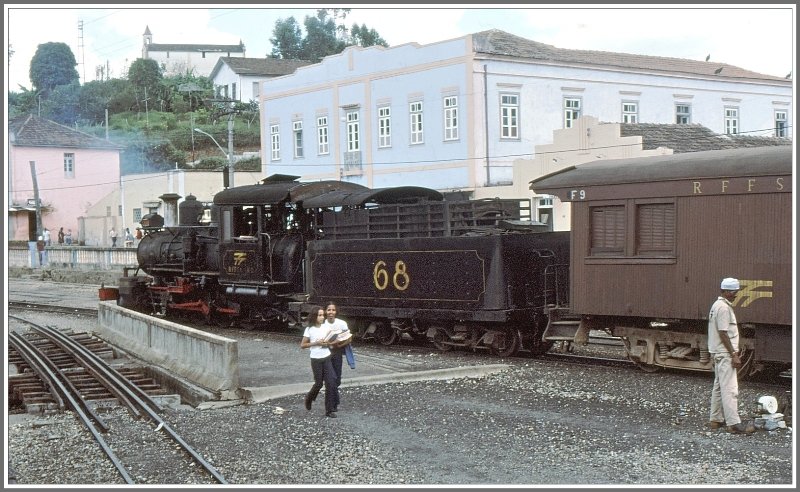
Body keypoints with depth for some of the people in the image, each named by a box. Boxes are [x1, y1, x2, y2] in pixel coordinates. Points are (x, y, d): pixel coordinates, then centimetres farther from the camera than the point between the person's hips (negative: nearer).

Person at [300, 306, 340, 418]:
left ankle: (329, 410, 1)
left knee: (331, 383, -5)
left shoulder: (326, 327, 3)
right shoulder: (309, 329, -8)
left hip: (327, 358, 3)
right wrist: (316, 343, -17)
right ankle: (309, 398, 37)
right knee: (319, 383, 5)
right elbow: (302, 345, -7)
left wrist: (328, 343, -9)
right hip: (316, 359, -3)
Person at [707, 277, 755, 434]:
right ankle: (734, 423, -13)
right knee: (730, 389, -11)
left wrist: (735, 351, 23)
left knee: (719, 386, 15)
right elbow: (723, 333, -21)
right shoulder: (723, 308, -17)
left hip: (719, 353, 11)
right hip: (724, 354, -11)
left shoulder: (718, 305, 16)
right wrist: (734, 355, -19)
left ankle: (715, 419, 20)